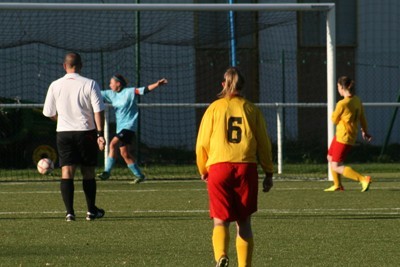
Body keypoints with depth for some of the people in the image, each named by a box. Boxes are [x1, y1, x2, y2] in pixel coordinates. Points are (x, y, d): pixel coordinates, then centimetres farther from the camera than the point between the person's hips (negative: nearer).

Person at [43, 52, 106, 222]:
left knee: (67, 172, -2)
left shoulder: (55, 85, 1)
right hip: (86, 131, -1)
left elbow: (49, 113, 7)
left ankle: (69, 212, -12)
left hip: (64, 132, 1)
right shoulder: (90, 84, -5)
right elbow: (98, 111, -10)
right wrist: (100, 134, -9)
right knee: (88, 173, 11)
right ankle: (91, 211, 19)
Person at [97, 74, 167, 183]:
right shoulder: (111, 94, 10)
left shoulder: (130, 92, -7)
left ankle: (107, 172, -24)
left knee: (113, 144, -23)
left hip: (129, 126, -8)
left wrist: (157, 84, -26)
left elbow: (145, 90, -13)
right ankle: (139, 175, 19)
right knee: (125, 153, 8)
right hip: (120, 127, 8)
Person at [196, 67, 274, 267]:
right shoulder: (251, 109, 8)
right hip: (246, 168, 1)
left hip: (219, 168, -1)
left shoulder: (215, 108, 5)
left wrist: (203, 170, 19)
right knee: (244, 222, 11)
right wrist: (268, 173, 16)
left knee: (220, 220, 0)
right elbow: (263, 143, 8)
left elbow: (202, 143, 5)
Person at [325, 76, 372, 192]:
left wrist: (334, 113, 9)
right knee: (330, 158, 25)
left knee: (336, 167, -3)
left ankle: (364, 179, -13)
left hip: (343, 138, -9)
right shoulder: (357, 100, -2)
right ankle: (337, 185, 35)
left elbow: (335, 120, -11)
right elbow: (362, 117, 10)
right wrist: (365, 131, 23)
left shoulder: (342, 104, -25)